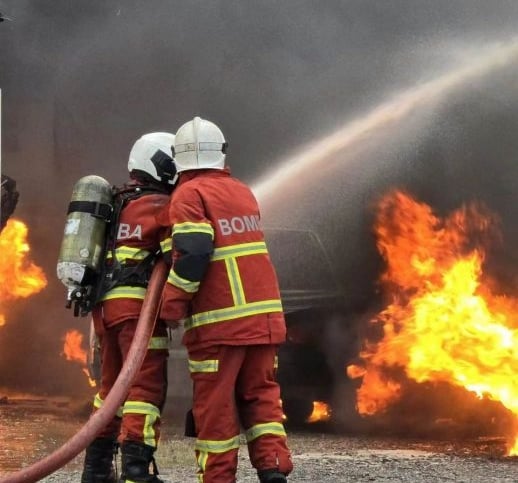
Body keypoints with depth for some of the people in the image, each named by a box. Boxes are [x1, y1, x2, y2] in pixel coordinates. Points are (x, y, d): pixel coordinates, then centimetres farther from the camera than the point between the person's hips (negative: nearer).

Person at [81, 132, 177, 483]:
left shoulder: (116, 204, 21)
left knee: (113, 384, 17)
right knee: (146, 385, -9)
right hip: (138, 304, -8)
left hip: (105, 304, 8)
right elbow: (179, 256, -16)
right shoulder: (162, 206, -5)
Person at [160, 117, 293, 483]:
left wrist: (171, 308, -12)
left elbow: (191, 255, -16)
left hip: (219, 321, -6)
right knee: (261, 394, 12)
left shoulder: (189, 195, -6)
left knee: (215, 403, 1)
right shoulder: (243, 192, 14)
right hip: (263, 315, 6)